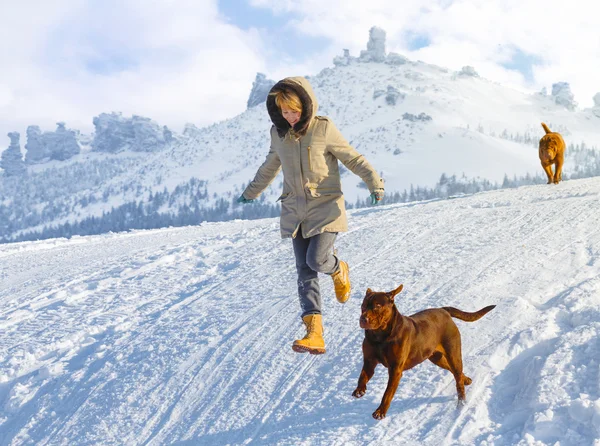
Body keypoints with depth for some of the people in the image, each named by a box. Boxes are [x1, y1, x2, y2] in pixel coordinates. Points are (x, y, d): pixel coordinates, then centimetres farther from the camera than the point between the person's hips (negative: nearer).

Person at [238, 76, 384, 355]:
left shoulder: (323, 129, -10)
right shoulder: (278, 133, 4)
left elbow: (353, 158, -6)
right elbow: (270, 167, 21)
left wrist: (374, 182, -19)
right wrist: (251, 193, 33)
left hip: (326, 207, -4)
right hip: (295, 211, 5)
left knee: (316, 260, -19)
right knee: (304, 271, -2)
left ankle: (338, 270, 20)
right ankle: (314, 334, -4)